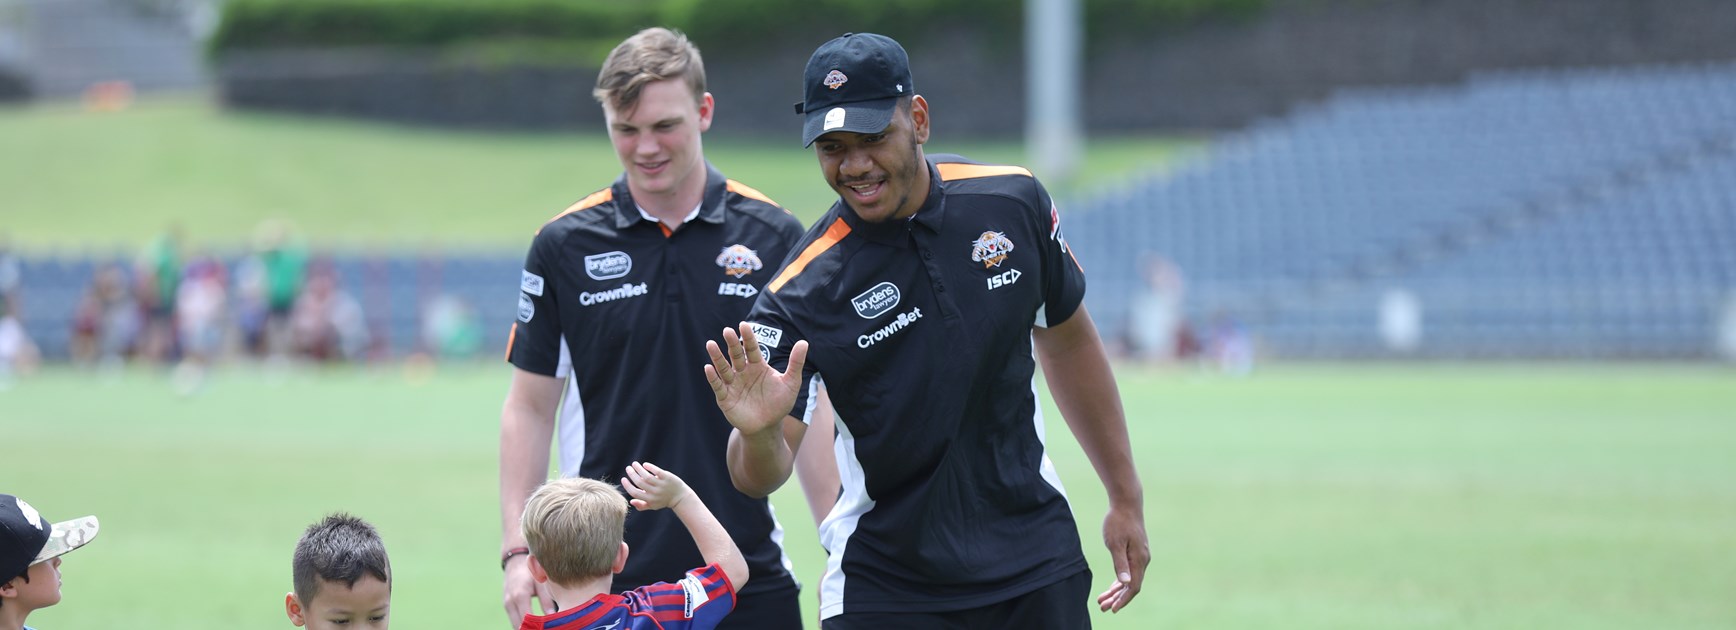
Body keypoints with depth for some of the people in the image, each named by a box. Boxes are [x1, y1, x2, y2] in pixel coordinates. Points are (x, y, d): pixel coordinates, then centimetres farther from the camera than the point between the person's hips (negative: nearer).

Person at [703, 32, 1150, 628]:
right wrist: (758, 433, -41)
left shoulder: (1013, 201, -5)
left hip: (1036, 558, 2)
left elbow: (1067, 339, 11)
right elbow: (761, 478, -17)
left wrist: (1126, 498, 14)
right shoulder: (801, 294, -16)